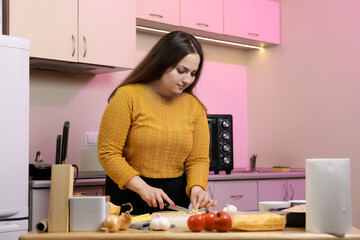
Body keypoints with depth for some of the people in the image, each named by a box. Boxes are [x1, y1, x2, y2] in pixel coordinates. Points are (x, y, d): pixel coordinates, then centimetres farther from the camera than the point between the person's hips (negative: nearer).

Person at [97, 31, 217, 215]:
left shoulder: (194, 106, 6)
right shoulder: (127, 96, -6)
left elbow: (198, 158, 7)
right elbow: (108, 153, -9)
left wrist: (196, 186, -14)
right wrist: (142, 187, -19)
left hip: (175, 199, 3)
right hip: (128, 195, -3)